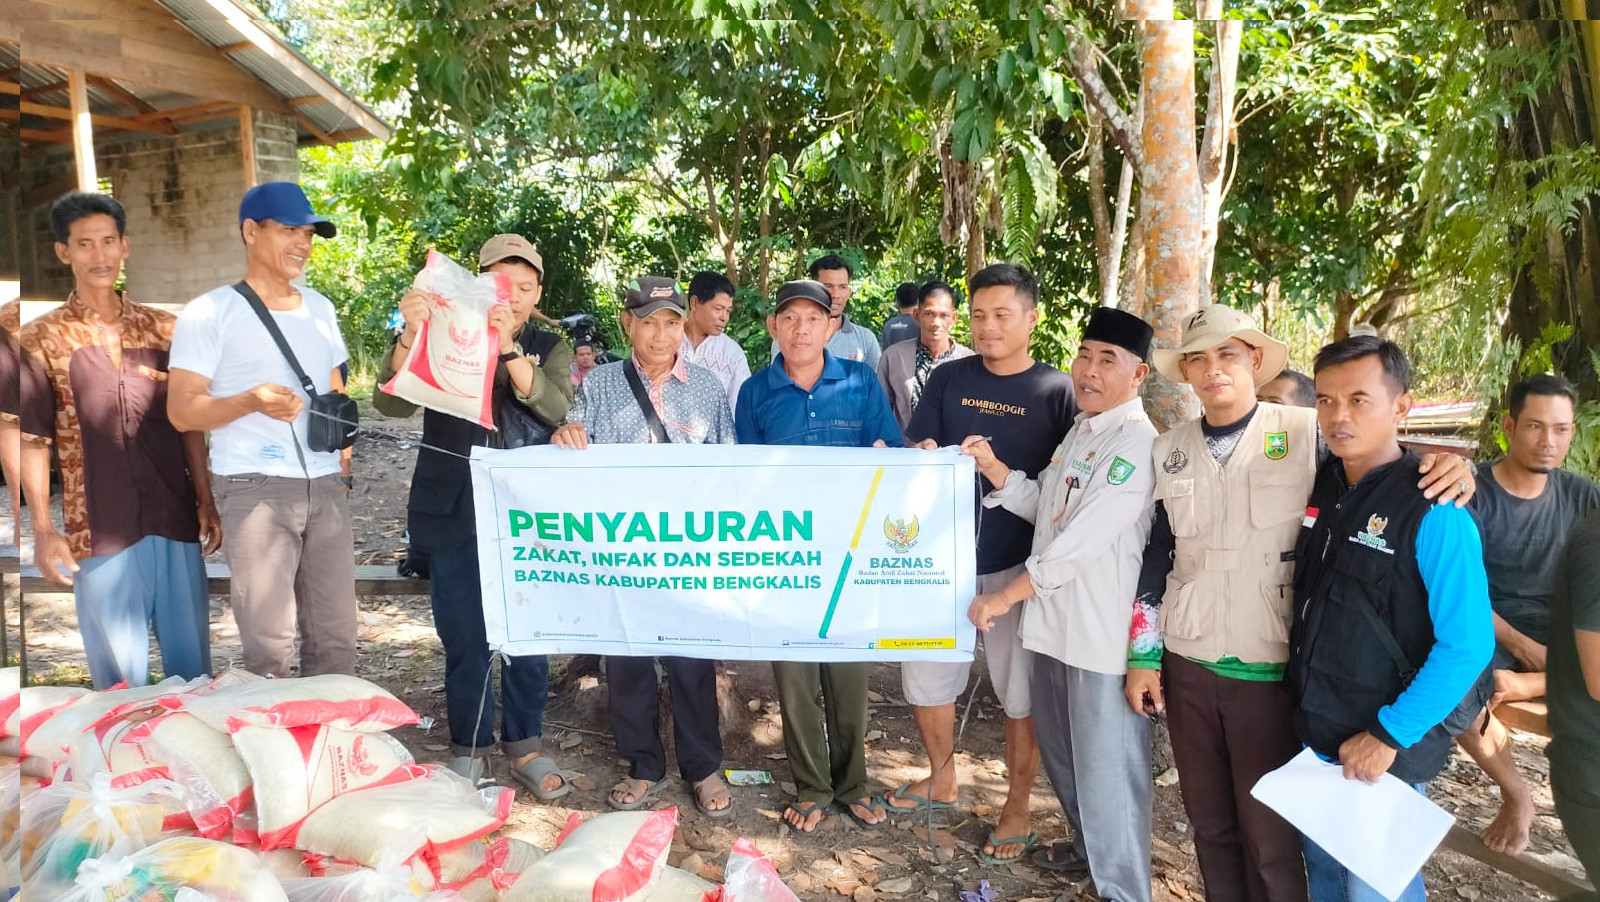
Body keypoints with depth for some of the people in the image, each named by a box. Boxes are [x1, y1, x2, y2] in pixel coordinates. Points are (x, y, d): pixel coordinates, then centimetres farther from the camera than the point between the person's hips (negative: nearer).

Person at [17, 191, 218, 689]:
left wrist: (207, 502, 5)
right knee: (121, 674, 6)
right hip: (100, 532, -2)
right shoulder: (41, 339, 0)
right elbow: (32, 440, -2)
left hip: (175, 520, 2)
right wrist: (43, 530, -10)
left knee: (192, 661, 10)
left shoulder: (162, 328, 7)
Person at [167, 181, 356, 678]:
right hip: (255, 488, -5)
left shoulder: (320, 308, 16)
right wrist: (251, 402, -23)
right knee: (268, 644, -5)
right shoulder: (209, 313, -3)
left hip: (326, 485, 6)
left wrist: (343, 445, 11)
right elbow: (181, 410, -7)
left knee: (336, 637, 6)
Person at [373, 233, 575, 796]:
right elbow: (391, 402, -9)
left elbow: (555, 407, -13)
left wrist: (508, 347, -27)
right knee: (465, 640, 7)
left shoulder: (550, 350, 7)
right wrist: (410, 335, -25)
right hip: (455, 513, 0)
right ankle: (470, 748, 23)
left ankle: (525, 747, 22)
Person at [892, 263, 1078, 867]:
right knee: (924, 670, 12)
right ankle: (942, 779, 36)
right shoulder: (948, 379, 4)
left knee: (1020, 688, 8)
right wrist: (925, 457, -17)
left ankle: (1017, 803, 27)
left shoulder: (1058, 390, -5)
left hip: (1017, 563, -3)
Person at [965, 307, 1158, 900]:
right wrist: (992, 467, 3)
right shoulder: (1079, 431, 13)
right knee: (1060, 750, 23)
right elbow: (1044, 509, 18)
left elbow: (1080, 541, -21)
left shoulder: (1136, 443, -17)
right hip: (1054, 620, 9)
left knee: (1106, 768, 1)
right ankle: (1087, 846, 45)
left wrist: (1005, 597, -15)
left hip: (1103, 630, -9)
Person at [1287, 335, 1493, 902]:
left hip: (1384, 751, -5)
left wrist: (1390, 736, -18)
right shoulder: (1318, 486, 1)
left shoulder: (1433, 512, -18)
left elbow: (1468, 644, -20)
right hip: (1311, 737, 6)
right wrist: (1298, 695, 7)